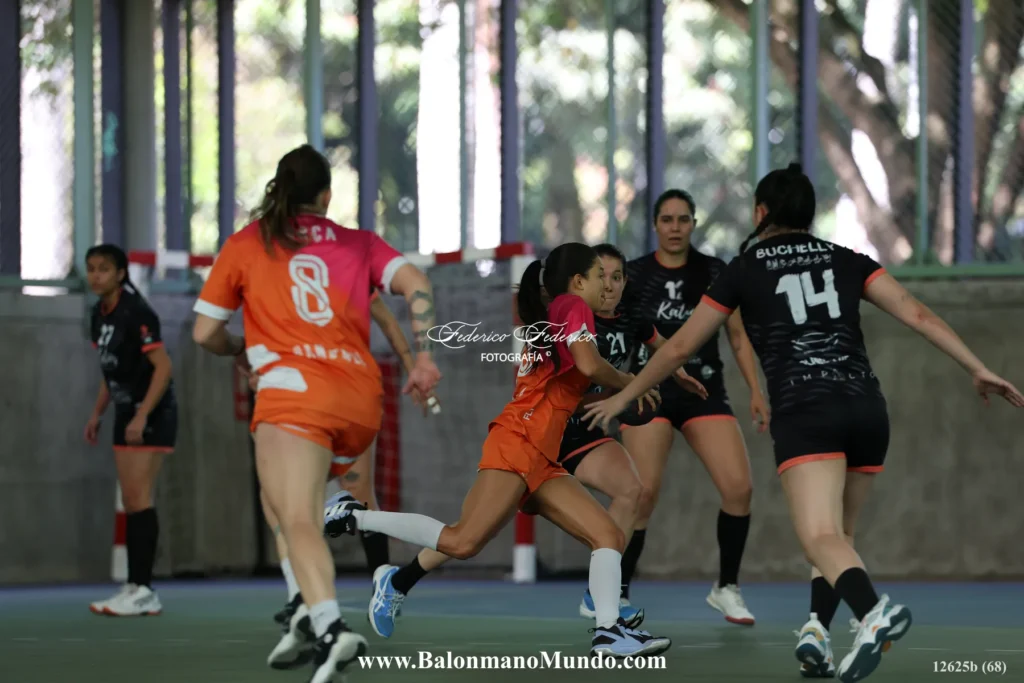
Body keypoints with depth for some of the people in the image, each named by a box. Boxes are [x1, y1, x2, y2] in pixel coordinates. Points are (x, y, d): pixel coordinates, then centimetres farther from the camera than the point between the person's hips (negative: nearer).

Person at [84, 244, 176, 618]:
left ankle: (143, 590, -13)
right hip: (127, 415, 9)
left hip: (151, 415, -9)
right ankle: (136, 588, 10)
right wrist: (98, 413, 16)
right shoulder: (100, 314, 10)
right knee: (130, 503, 7)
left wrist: (142, 416, -24)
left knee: (139, 498, -13)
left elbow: (163, 367, -19)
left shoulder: (136, 313, -17)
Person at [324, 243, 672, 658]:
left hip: (541, 460, 10)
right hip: (517, 444, -10)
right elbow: (588, 365, -14)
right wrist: (630, 384, 2)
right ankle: (353, 517, -12)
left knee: (609, 536, -2)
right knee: (463, 542, -21)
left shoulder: (548, 319, 27)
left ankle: (609, 633, -16)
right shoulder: (572, 306, 2)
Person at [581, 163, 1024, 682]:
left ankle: (874, 611, -46)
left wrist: (624, 396, 29)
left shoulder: (744, 270, 11)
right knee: (838, 534, 20)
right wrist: (977, 368, 8)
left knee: (822, 539, -18)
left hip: (805, 414, -4)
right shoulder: (846, 260, 18)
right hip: (867, 409, 4)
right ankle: (816, 630, -1)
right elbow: (917, 315, 7)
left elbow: (680, 347, 17)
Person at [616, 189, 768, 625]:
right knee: (642, 494, -15)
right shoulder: (633, 275, 0)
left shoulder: (715, 273, 4)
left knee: (739, 488, -12)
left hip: (705, 392, 2)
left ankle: (726, 588, 7)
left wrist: (755, 390, 0)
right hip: (649, 392, -2)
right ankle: (616, 594, 0)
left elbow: (738, 335, 8)